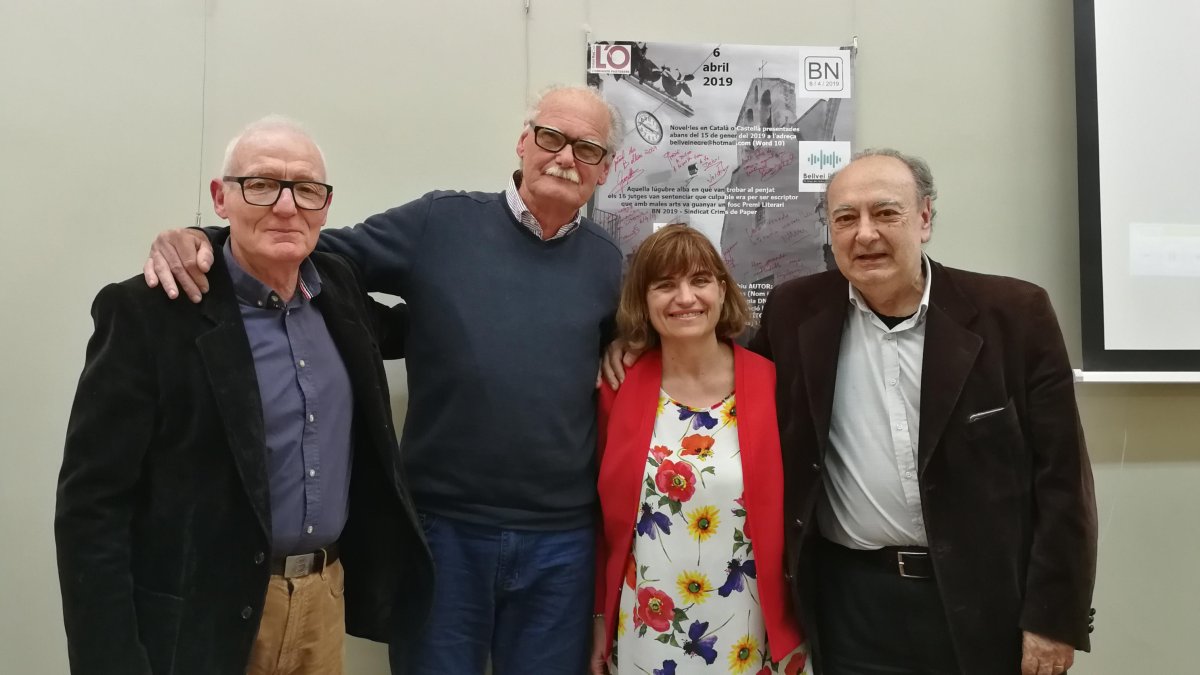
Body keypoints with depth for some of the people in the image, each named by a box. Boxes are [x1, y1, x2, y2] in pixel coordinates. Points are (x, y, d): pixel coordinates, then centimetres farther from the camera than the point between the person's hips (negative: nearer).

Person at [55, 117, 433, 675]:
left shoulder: (338, 289, 3)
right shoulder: (147, 311, -13)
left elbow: (393, 331, 27)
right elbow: (91, 505, -13)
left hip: (327, 597, 5)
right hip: (202, 619, -5)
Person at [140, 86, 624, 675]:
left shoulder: (606, 262, 5)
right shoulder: (439, 223, -3)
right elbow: (319, 252, -3)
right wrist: (199, 241, -16)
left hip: (561, 541, 2)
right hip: (444, 526, -2)